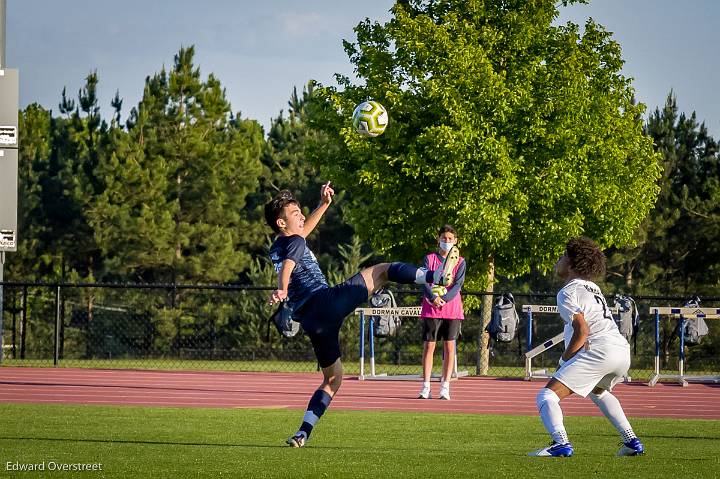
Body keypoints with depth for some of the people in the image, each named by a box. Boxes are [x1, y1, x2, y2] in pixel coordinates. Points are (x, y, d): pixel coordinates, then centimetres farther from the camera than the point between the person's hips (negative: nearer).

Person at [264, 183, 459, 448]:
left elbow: (303, 229, 44)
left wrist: (324, 204, 44)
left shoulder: (277, 248, 23)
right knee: (382, 270, 1)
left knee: (332, 379, 20)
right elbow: (287, 267, -27)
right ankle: (437, 276, -19)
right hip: (325, 302, -8)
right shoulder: (295, 243, -3)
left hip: (311, 320, 8)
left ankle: (303, 433, 7)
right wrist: (282, 290, -46)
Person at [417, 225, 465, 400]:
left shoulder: (460, 262, 8)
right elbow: (424, 281, -4)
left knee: (449, 347, -1)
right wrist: (433, 298, -23)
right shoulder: (429, 259, 6)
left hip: (452, 309, 1)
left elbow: (458, 284, -3)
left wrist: (444, 299, -19)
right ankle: (425, 388, 1)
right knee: (428, 346, -1)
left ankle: (445, 388, 1)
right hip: (431, 309, -1)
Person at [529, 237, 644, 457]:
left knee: (546, 396, -10)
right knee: (598, 391, 39)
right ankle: (632, 442, 30)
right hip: (623, 350, 9)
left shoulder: (567, 292, -1)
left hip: (598, 351, -9)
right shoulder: (592, 288, 26)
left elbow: (582, 330, -12)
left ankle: (561, 443, -32)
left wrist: (565, 358, -3)